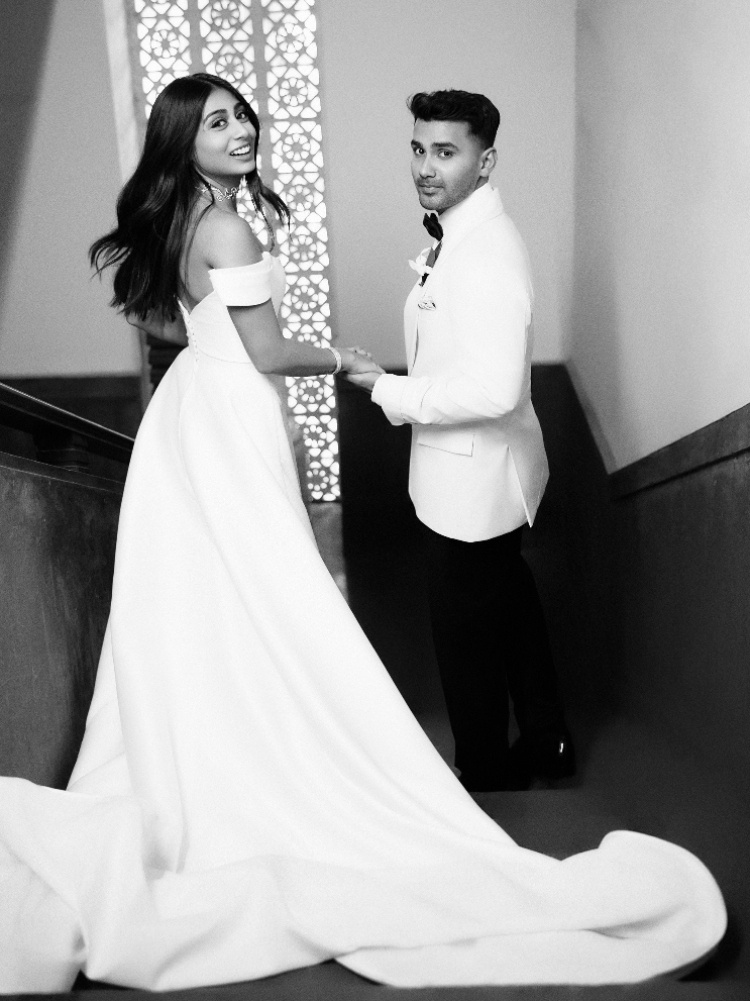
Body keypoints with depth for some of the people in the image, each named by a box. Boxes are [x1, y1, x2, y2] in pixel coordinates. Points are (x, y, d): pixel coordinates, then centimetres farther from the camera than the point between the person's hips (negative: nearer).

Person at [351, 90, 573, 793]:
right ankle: (545, 743, 45)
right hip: (480, 474, 10)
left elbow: (492, 389, -33)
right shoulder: (457, 235, 6)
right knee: (510, 605, 24)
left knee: (466, 636, 9)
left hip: (470, 479, -10)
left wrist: (392, 392, -22)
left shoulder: (487, 252, -25)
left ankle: (485, 775, 32)